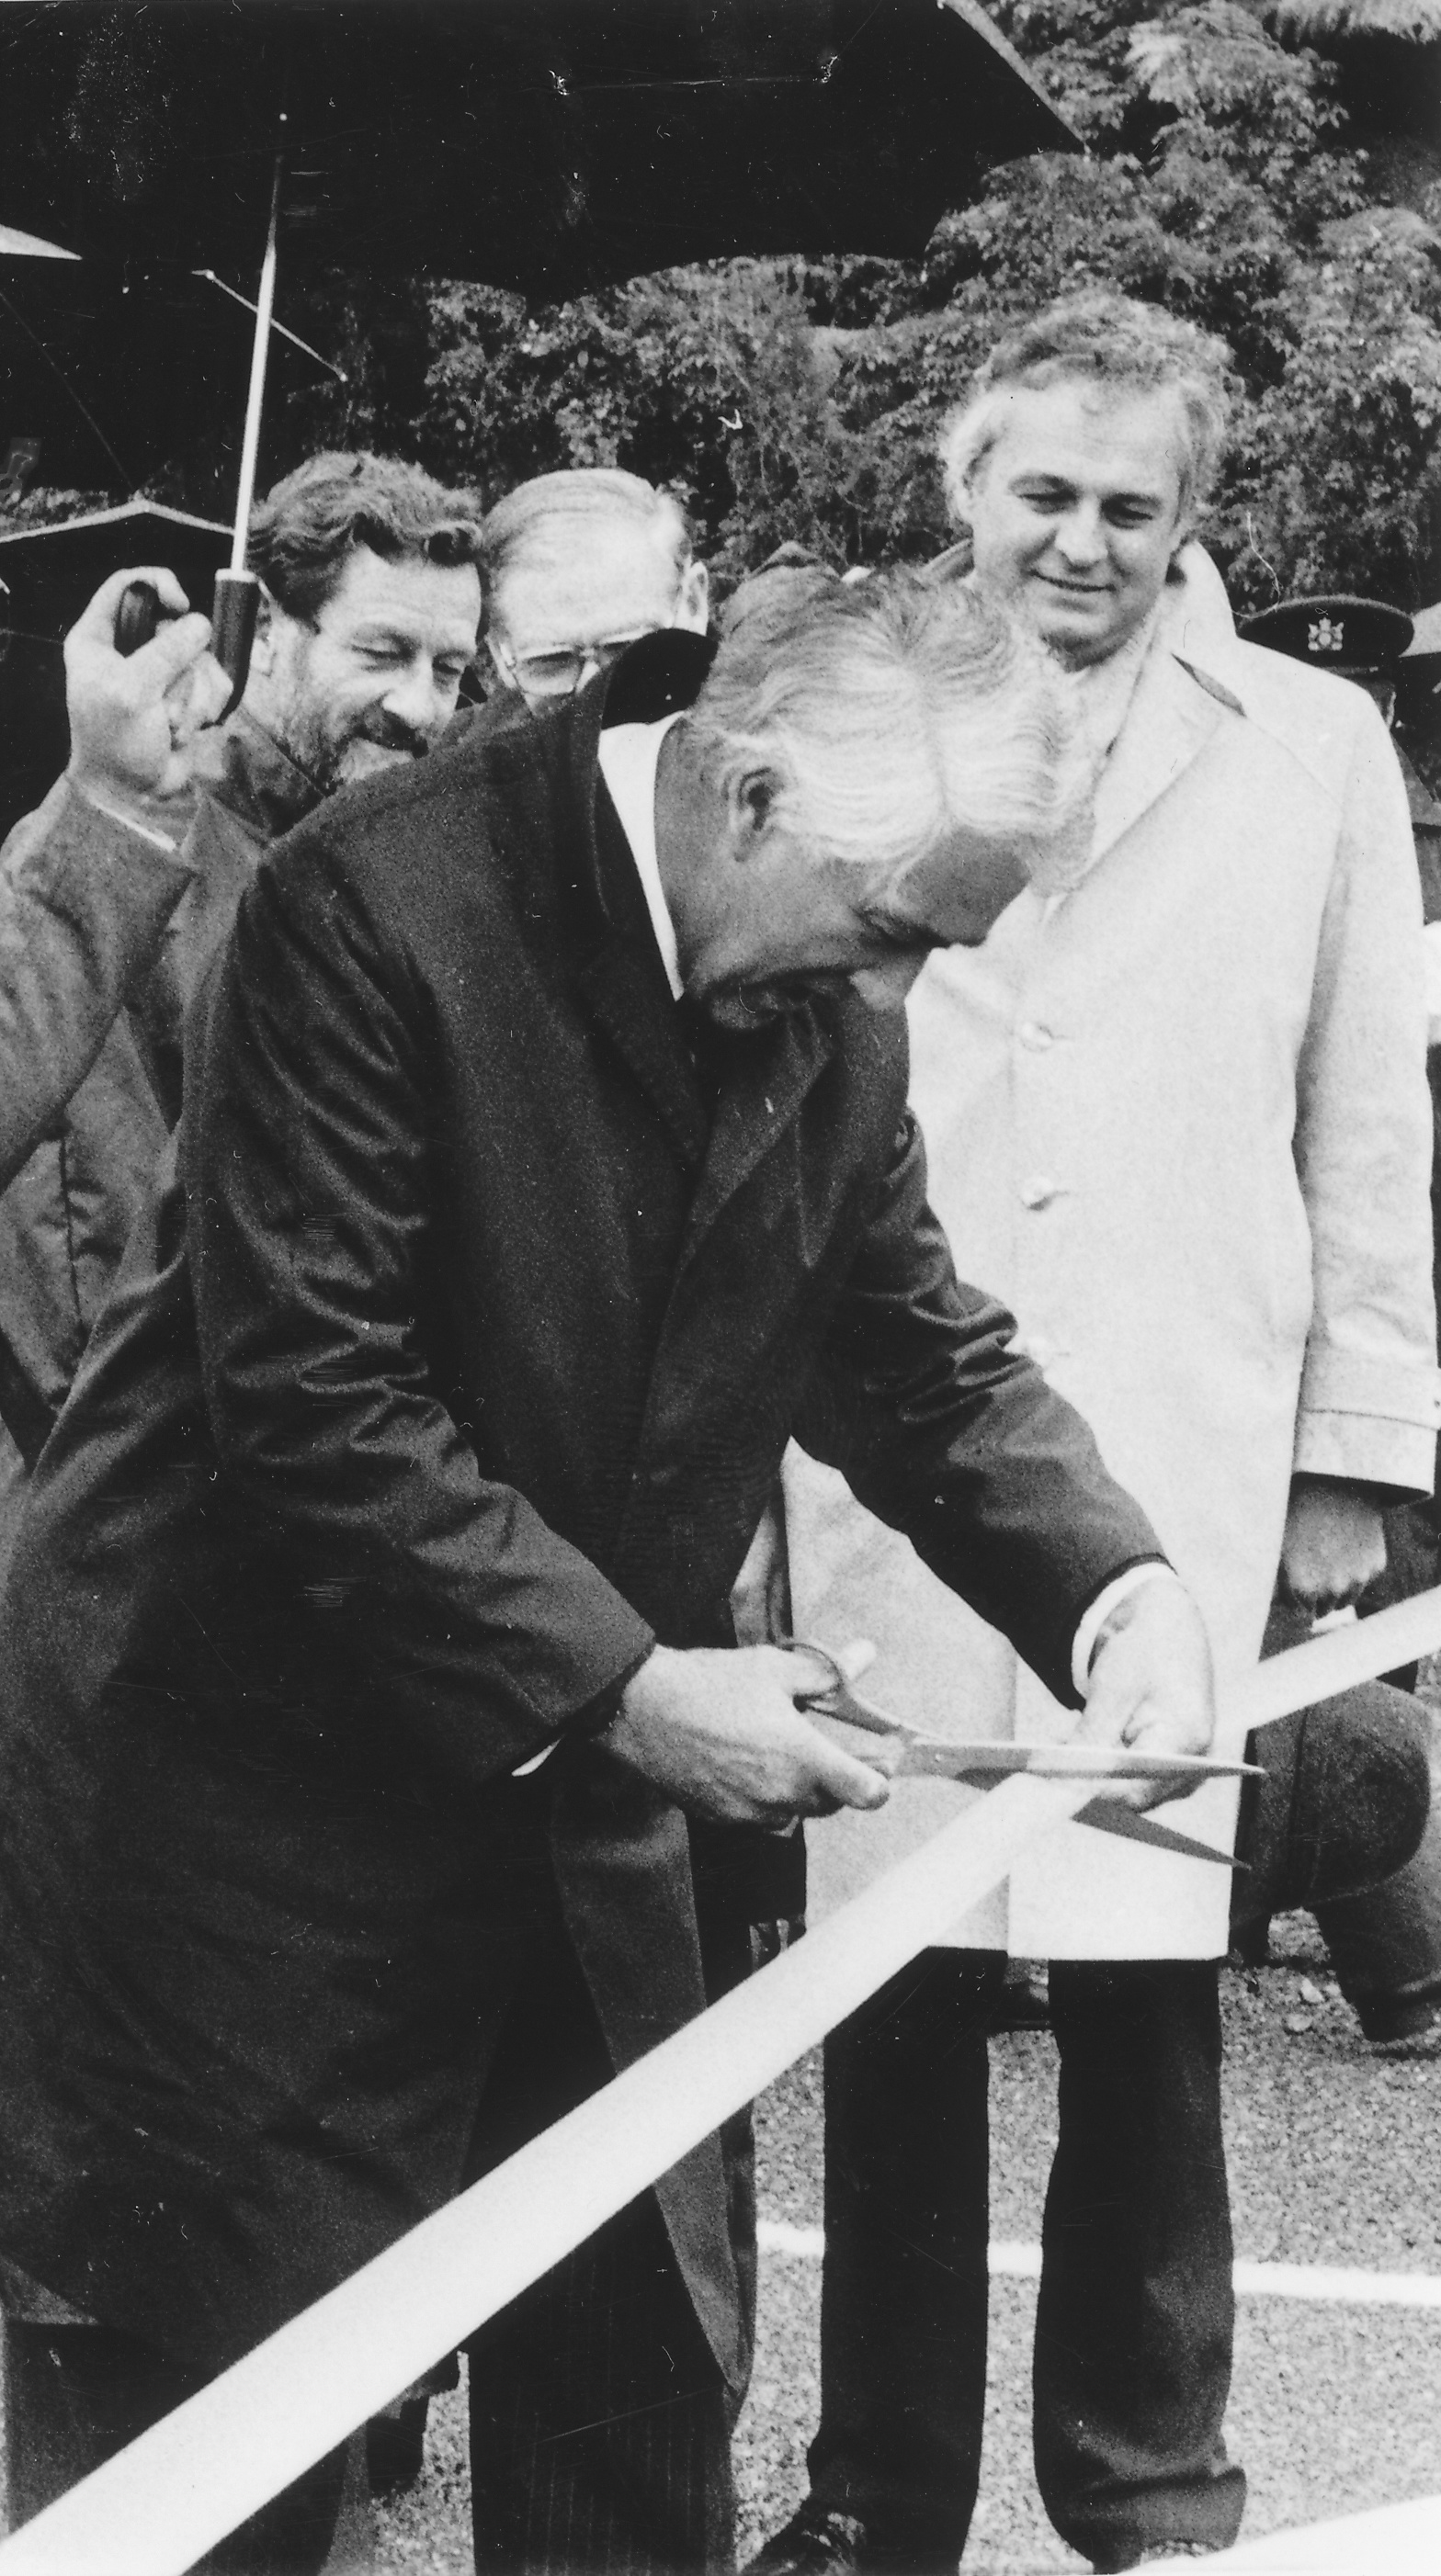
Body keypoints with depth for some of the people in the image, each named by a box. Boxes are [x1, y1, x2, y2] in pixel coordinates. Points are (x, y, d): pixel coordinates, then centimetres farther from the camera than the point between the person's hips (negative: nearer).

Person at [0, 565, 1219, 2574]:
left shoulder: (831, 1009, -1)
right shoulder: (376, 908, -22)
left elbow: (921, 1347, 7)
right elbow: (311, 1404, -25)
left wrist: (1115, 1586, -11)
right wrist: (620, 1688, -25)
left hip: (606, 1808, 7)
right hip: (261, 1809, -6)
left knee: (643, 2408, 14)